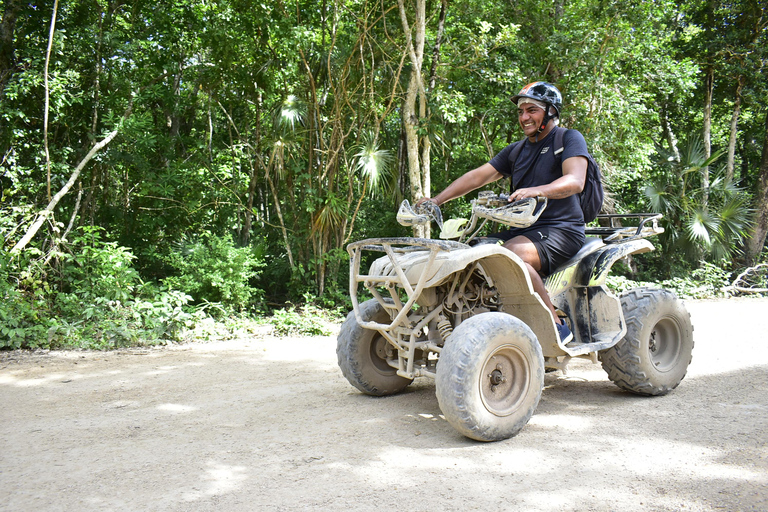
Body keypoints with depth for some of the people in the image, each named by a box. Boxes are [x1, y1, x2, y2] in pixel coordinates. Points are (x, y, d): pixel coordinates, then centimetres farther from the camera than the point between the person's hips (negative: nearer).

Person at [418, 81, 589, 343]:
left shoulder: (569, 139, 2)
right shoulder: (516, 150, 21)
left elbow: (575, 181, -17)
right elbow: (478, 175, 13)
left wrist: (537, 191, -36)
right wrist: (436, 200, 2)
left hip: (561, 228, -7)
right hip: (522, 228, 7)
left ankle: (557, 325, -24)